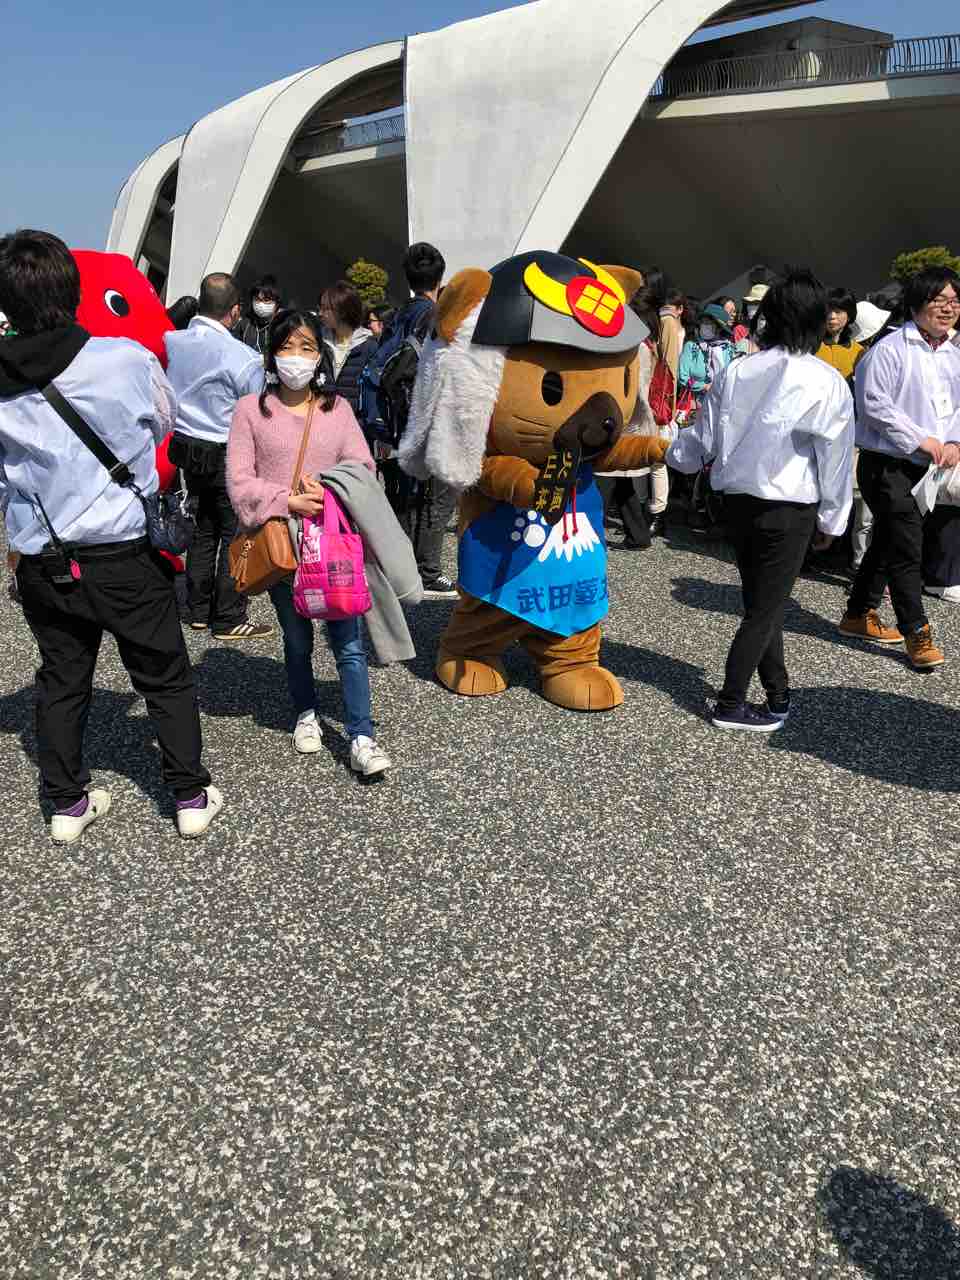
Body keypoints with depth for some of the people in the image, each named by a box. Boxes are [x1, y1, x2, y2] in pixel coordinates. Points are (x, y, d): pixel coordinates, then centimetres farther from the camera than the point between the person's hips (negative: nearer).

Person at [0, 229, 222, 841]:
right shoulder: (128, 359, -13)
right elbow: (166, 422, 7)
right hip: (125, 556, -3)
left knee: (61, 681, 17)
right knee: (166, 678, 12)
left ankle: (66, 803, 27)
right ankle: (193, 796, 20)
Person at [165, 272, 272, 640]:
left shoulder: (172, 342, -2)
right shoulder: (243, 357, -17)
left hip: (186, 446, 6)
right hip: (227, 456, -6)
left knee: (205, 528, 18)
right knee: (235, 534, 4)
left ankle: (199, 610, 26)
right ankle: (229, 620, 10)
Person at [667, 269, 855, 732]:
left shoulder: (735, 372, -2)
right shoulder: (827, 383, -11)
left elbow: (703, 439, 7)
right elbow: (835, 458, -4)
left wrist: (672, 453, 29)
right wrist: (831, 519, 9)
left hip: (737, 500, 4)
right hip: (790, 509, -4)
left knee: (763, 601, 17)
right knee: (766, 607, 6)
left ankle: (777, 694, 26)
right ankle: (730, 703, 10)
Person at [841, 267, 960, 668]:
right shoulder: (891, 349, -12)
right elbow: (874, 404, -19)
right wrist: (921, 440, -20)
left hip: (925, 469, 9)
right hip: (887, 465, -8)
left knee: (887, 541, 16)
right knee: (908, 548, -10)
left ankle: (858, 615, 30)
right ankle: (917, 633, -1)